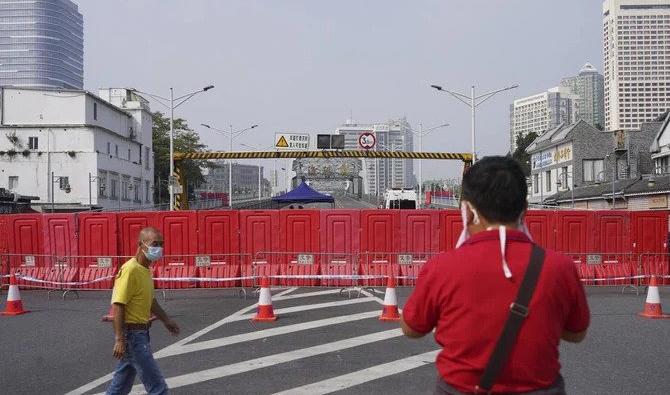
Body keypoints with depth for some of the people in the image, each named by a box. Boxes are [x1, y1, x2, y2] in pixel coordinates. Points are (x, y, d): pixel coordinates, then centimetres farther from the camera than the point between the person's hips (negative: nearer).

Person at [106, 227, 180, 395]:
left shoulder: (146, 269, 10)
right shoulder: (130, 269, -19)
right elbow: (118, 306, -23)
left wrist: (166, 320, 30)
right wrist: (120, 340, -27)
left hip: (140, 332, 9)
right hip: (131, 334, -9)